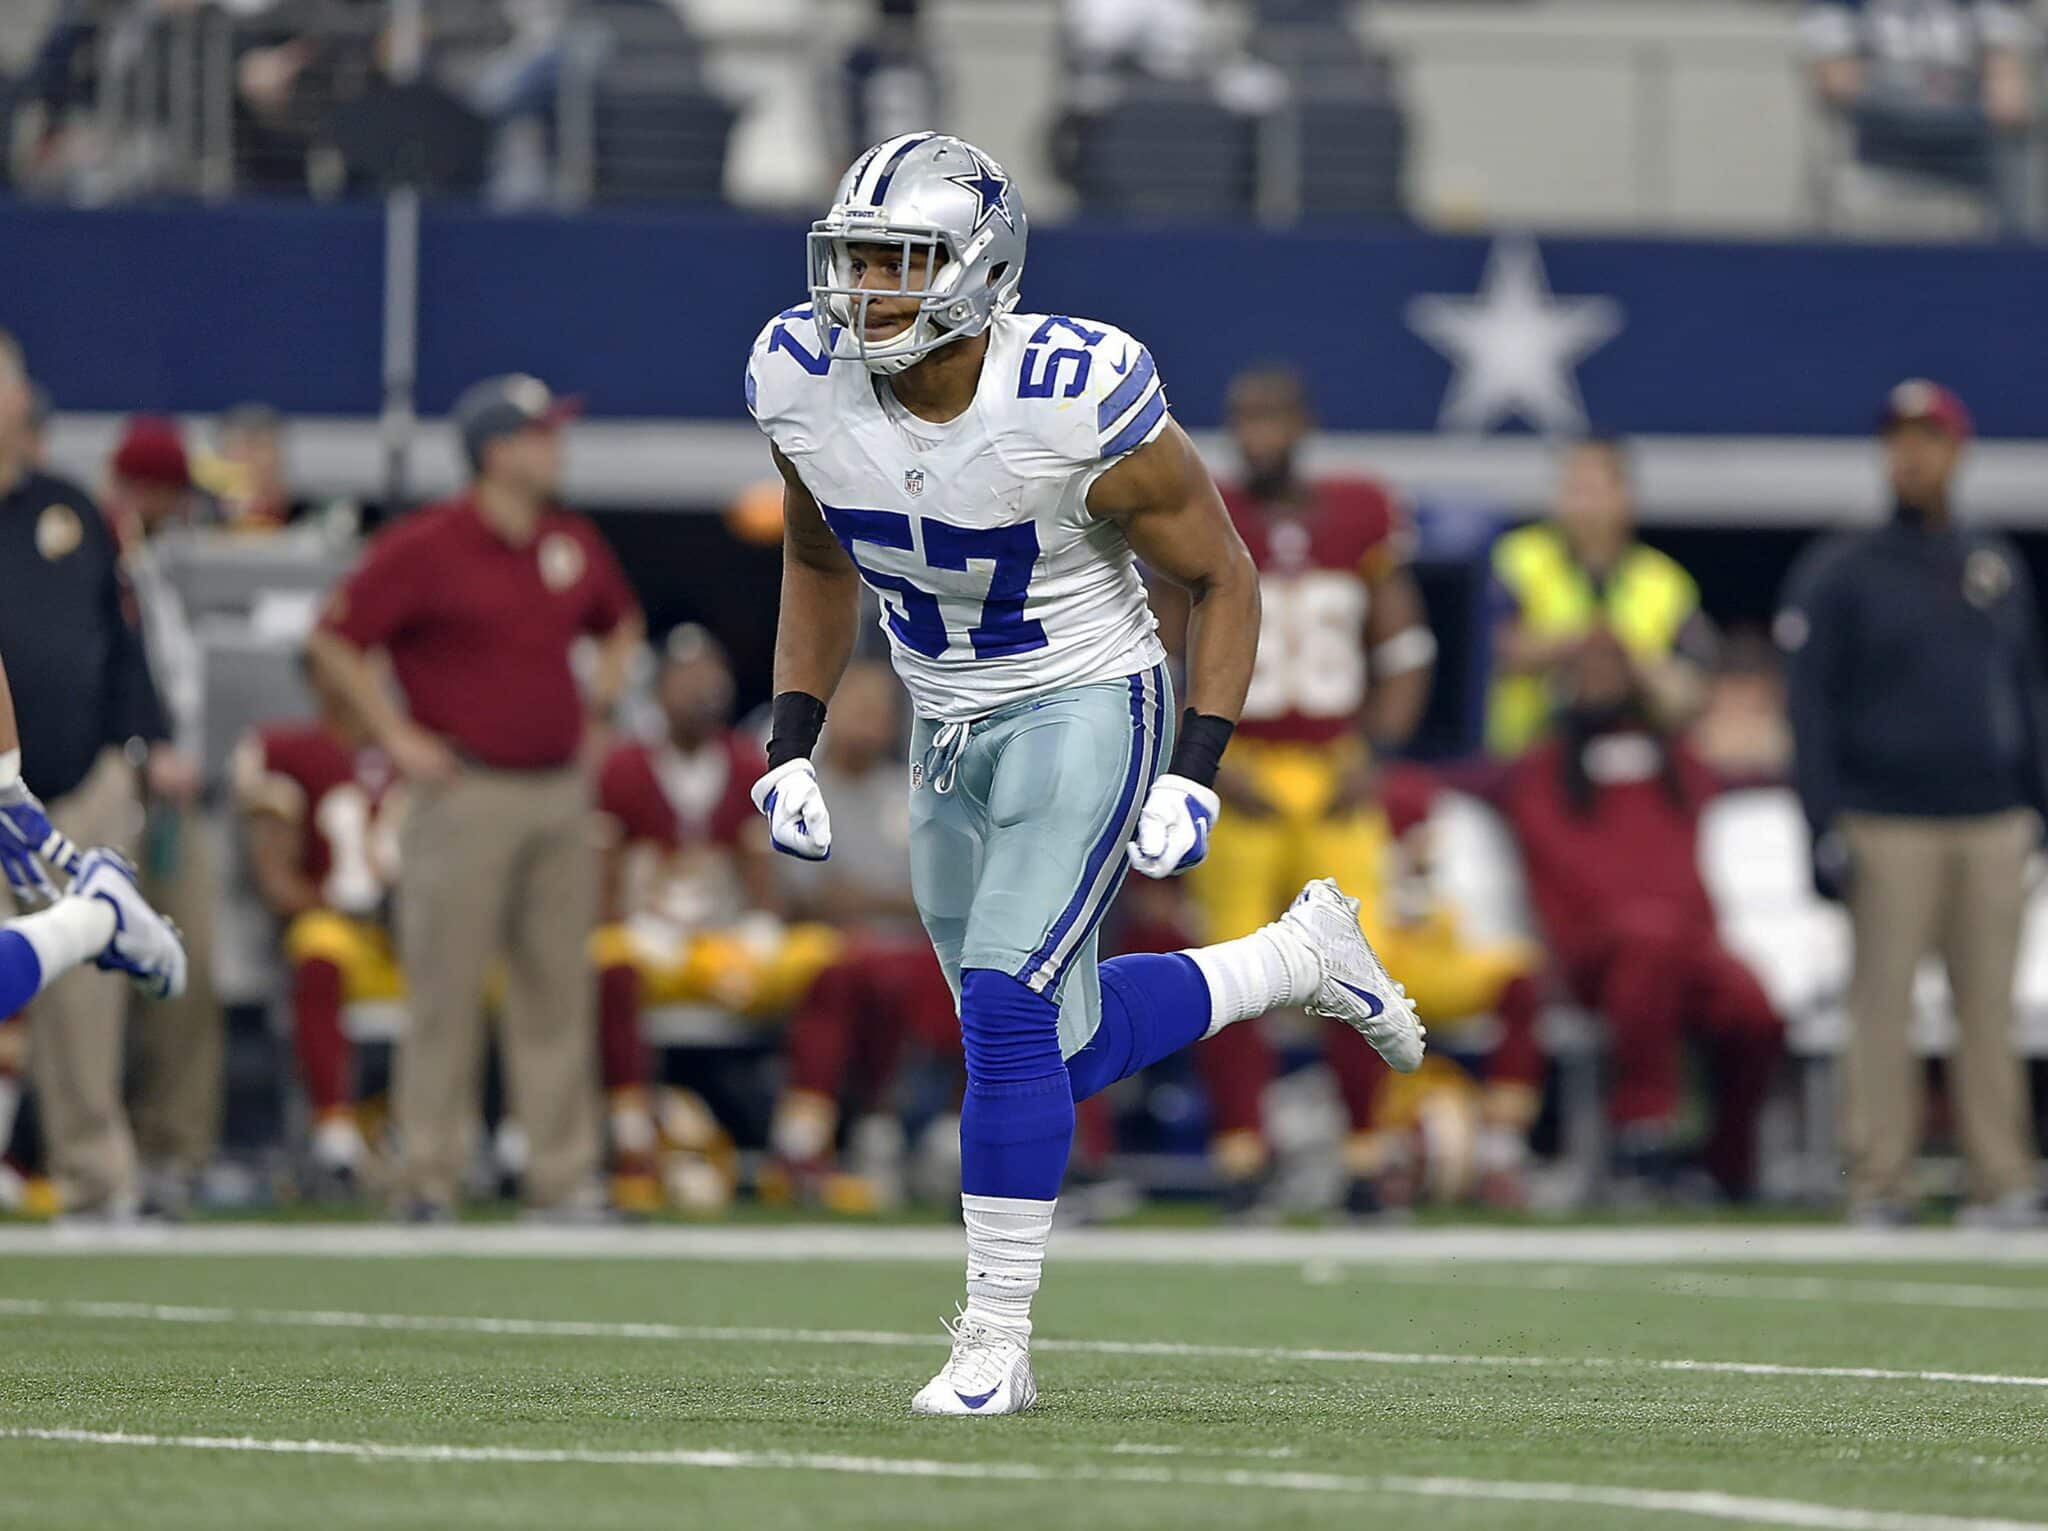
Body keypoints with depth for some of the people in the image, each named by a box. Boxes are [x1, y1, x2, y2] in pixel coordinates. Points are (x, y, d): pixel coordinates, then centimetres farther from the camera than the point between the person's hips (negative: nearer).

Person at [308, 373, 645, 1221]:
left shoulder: (575, 546, 11)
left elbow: (620, 622, 31)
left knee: (559, 988, 6)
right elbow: (335, 640, -8)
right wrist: (397, 737, -10)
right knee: (447, 986, -4)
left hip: (561, 792, 6)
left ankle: (564, 1175, 10)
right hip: (468, 793, -6)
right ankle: (428, 1176, 0)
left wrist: (600, 700, 17)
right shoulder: (425, 547, -9)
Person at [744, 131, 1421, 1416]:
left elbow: (1224, 578, -12)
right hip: (953, 730, 6)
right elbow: (820, 565, 10)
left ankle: (998, 1341, -7)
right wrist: (793, 746, 2)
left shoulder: (1078, 401, -26)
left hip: (1086, 711, -6)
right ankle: (1302, 956, 37)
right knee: (1061, 1052, 13)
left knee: (1007, 1010, -20)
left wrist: (1195, 777, -19)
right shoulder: (804, 384, -12)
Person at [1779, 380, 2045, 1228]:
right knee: (1882, 1003, -3)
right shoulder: (1839, 572, 1)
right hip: (1890, 829, -4)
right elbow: (1811, 705, -2)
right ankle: (1876, 1181, 0)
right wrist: (1826, 827, -9)